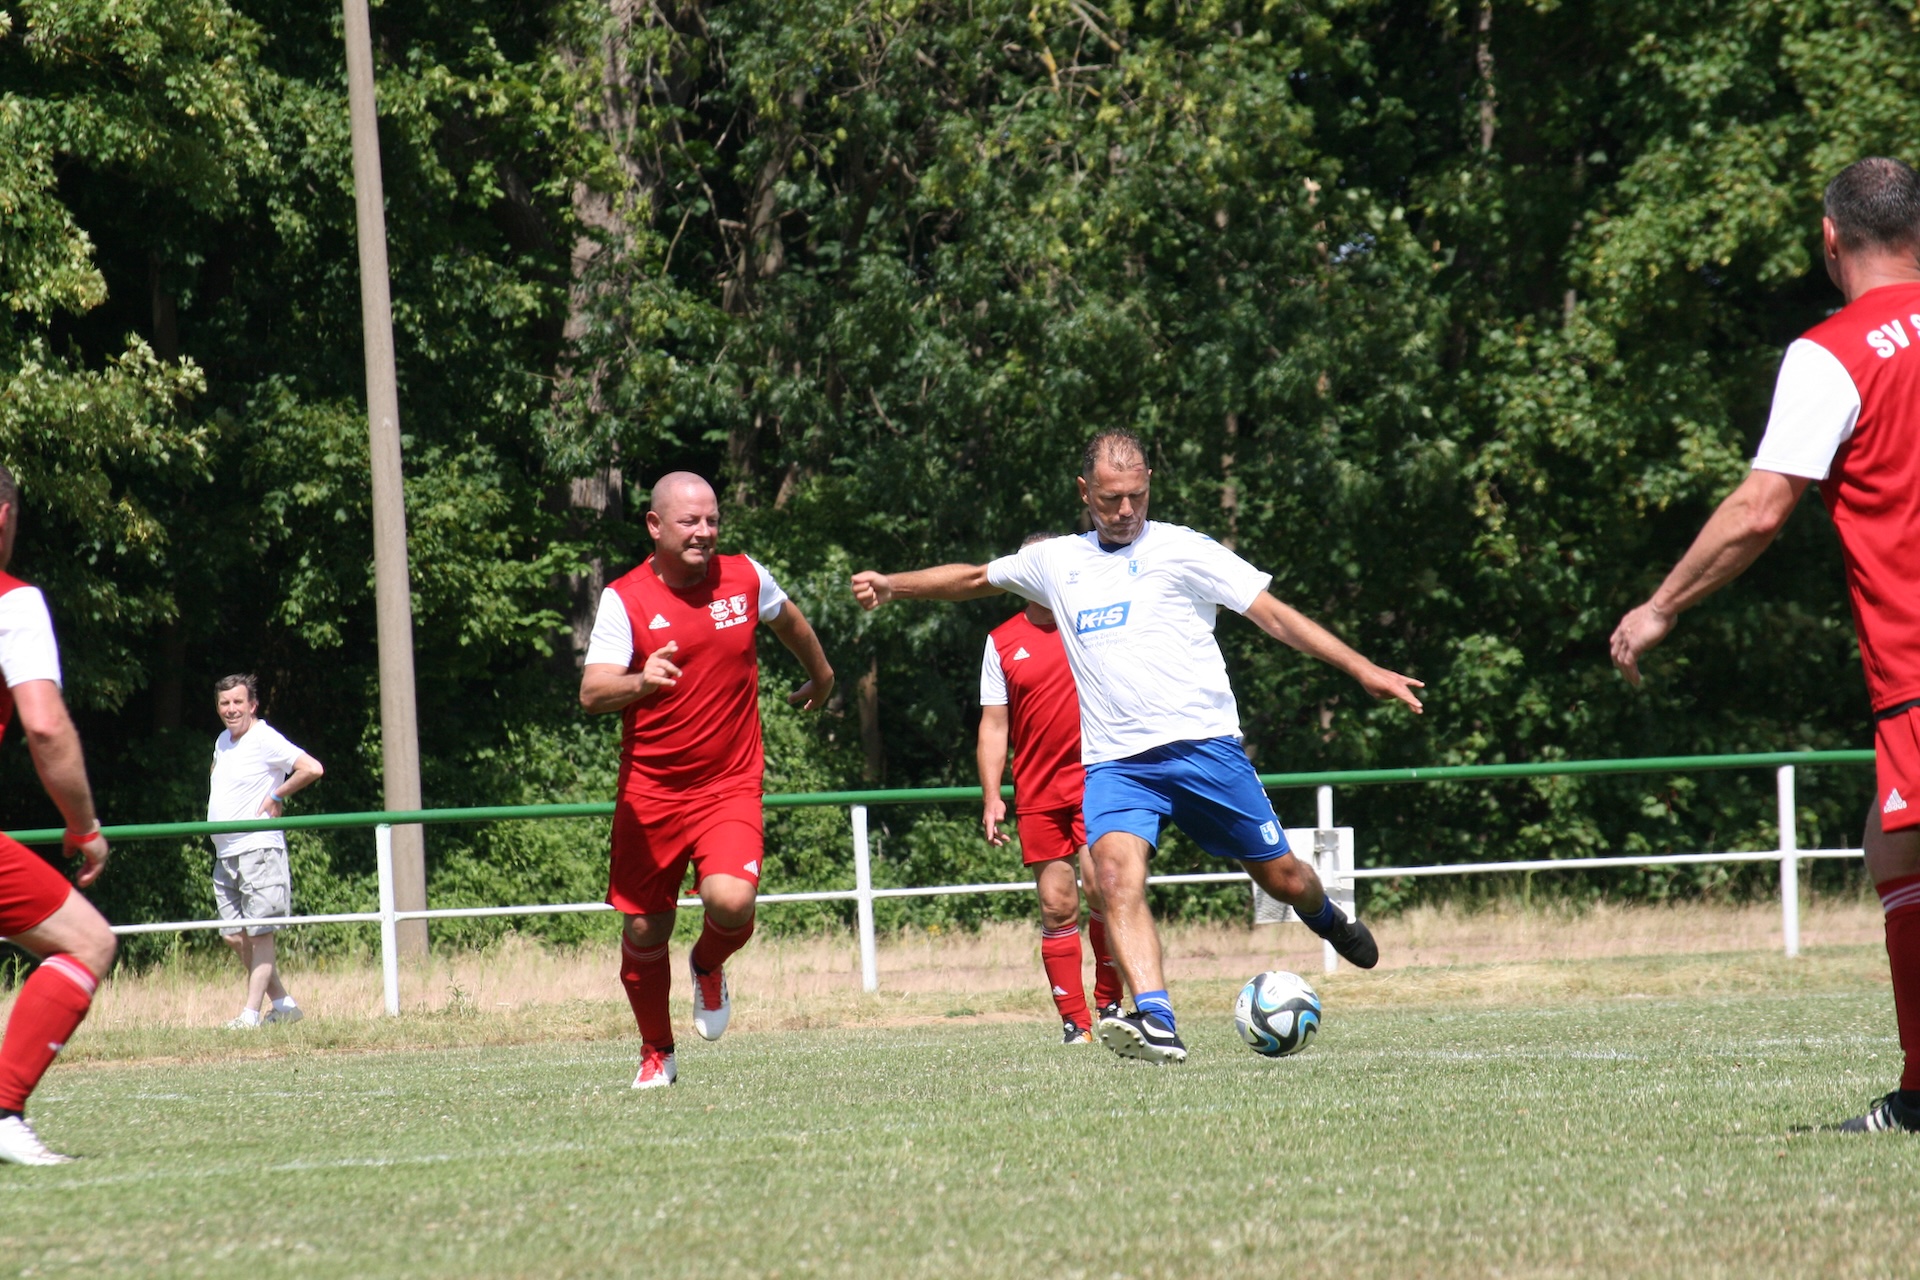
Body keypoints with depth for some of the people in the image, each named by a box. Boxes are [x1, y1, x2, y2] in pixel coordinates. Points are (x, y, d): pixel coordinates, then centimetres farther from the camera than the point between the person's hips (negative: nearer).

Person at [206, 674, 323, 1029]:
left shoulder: (264, 740, -10)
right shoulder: (223, 741, 16)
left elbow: (312, 769, -22)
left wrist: (276, 796, -12)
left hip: (257, 849, -9)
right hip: (225, 853, 9)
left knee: (259, 933, -6)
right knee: (235, 936, 9)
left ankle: (251, 1013, -7)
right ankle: (282, 1003, 18)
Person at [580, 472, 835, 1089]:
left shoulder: (745, 578, 1)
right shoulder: (625, 599, -9)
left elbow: (789, 620, 25)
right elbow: (592, 692, -20)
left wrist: (821, 675, 41)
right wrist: (641, 682, -41)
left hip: (730, 787, 1)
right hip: (649, 791, -1)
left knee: (731, 900, -23)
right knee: (645, 931, 5)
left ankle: (709, 967, 13)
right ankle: (656, 1054, 29)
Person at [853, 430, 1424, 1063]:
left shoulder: (1181, 551, 2)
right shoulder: (1057, 562, 15)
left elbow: (1274, 613, 0)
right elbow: (973, 577, 31)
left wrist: (1362, 669, -6)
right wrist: (893, 584, 19)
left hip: (1202, 745, -2)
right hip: (1114, 764, 2)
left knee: (1282, 877, 6)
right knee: (1117, 873, -26)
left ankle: (1328, 919, 43)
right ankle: (1155, 1024, -37)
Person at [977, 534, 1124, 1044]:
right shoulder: (1002, 642, 8)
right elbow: (994, 723, 8)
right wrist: (991, 796, 0)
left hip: (1097, 780, -2)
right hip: (1038, 793, 2)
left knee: (1101, 887, -19)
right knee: (1057, 907, 0)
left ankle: (1109, 1002, -4)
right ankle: (1074, 1024, 5)